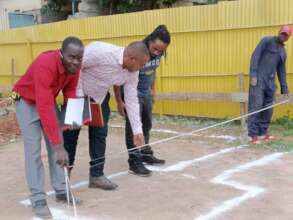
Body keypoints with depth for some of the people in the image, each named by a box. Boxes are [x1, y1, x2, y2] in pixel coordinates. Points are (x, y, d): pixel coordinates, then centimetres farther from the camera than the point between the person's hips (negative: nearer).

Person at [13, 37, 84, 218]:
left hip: (48, 100, 6)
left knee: (57, 144, 2)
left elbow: (70, 90, 0)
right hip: (26, 101, -6)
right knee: (33, 148, -11)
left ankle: (61, 191, 11)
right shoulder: (45, 65, -39)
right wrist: (59, 146, -45)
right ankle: (38, 200, -5)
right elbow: (44, 109, -43)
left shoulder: (74, 66, -18)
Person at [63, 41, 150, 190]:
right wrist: (79, 95, -24)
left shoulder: (132, 72, -14)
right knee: (71, 133, 2)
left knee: (100, 134, 3)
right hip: (77, 93, -5)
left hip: (99, 97, 6)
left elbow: (131, 100, -8)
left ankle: (96, 175, 13)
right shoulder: (101, 52, -35)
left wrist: (137, 130, -9)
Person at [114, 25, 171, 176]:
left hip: (145, 93, 7)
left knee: (146, 125, 16)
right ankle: (134, 162, 2)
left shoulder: (158, 53, -10)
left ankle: (146, 154, 32)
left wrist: (153, 90, 15)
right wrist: (119, 102, -20)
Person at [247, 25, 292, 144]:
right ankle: (253, 135, -9)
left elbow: (281, 72, 23)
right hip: (258, 79, -7)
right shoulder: (267, 41, 1)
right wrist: (253, 75, -18)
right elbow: (255, 56, -8)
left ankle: (263, 132, 18)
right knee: (256, 106, -10)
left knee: (268, 108, 7)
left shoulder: (283, 52, 19)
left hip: (270, 82, 7)